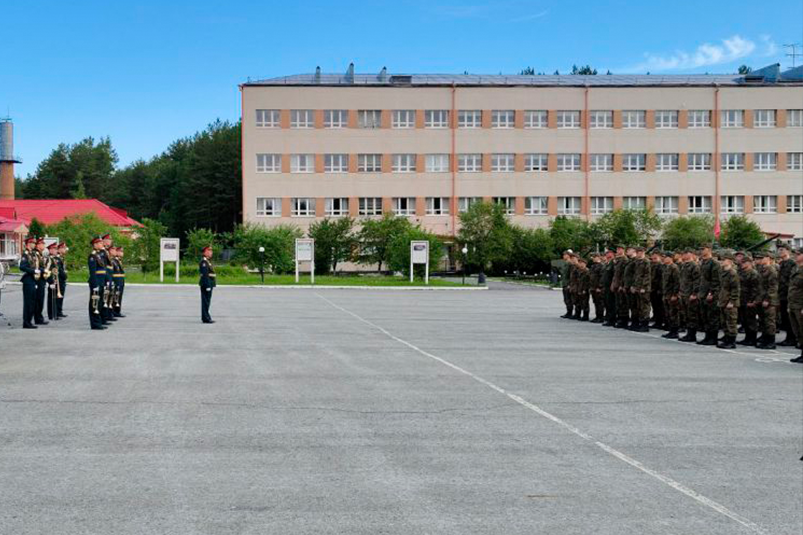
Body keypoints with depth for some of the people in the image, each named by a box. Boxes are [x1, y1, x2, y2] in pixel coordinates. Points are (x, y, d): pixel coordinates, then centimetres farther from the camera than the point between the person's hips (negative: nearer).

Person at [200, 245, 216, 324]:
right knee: (205, 301, -6)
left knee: (207, 301, 13)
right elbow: (205, 275, -21)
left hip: (209, 284, 10)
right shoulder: (204, 262, -15)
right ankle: (206, 318, -5)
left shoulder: (208, 261, 18)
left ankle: (205, 317, 17)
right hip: (206, 284, -10)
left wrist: (211, 285, 20)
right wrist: (207, 286, -23)